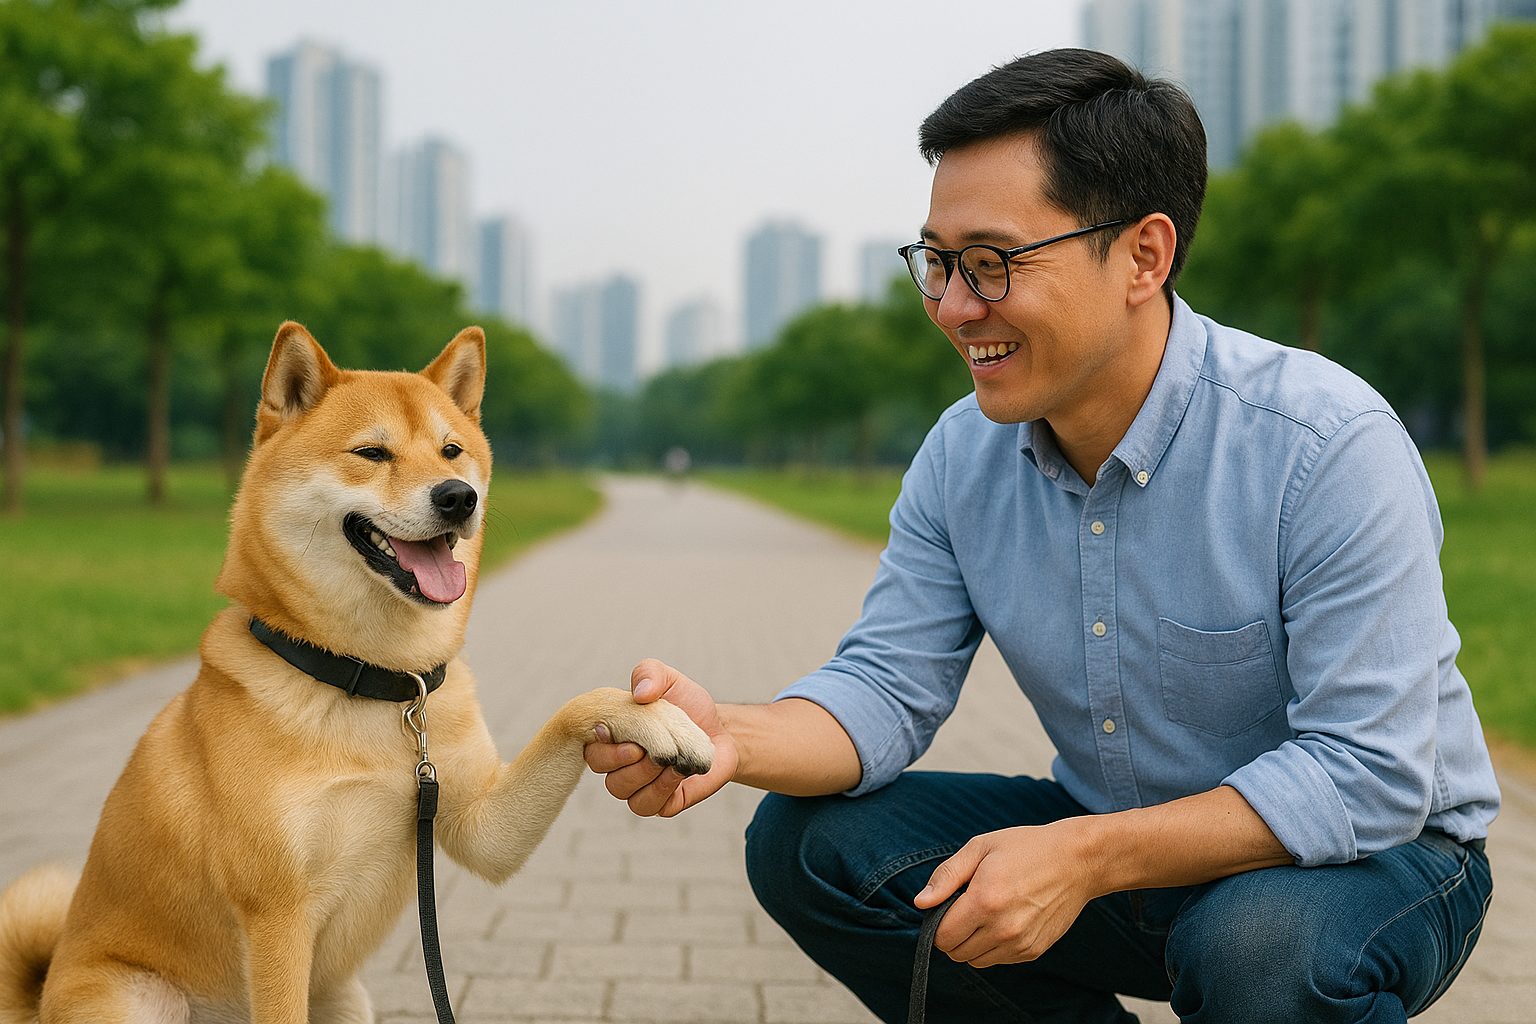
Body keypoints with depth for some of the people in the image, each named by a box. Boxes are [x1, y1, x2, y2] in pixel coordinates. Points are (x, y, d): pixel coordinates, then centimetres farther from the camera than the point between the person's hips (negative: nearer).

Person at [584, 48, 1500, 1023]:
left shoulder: (1331, 446, -25)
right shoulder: (964, 454, -5)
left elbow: (1368, 774, -27)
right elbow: (888, 688, -6)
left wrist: (1085, 858, -34)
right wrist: (730, 736, -29)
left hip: (1372, 857, -5)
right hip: (1109, 844, 6)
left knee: (1256, 945, -40)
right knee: (805, 842, -8)